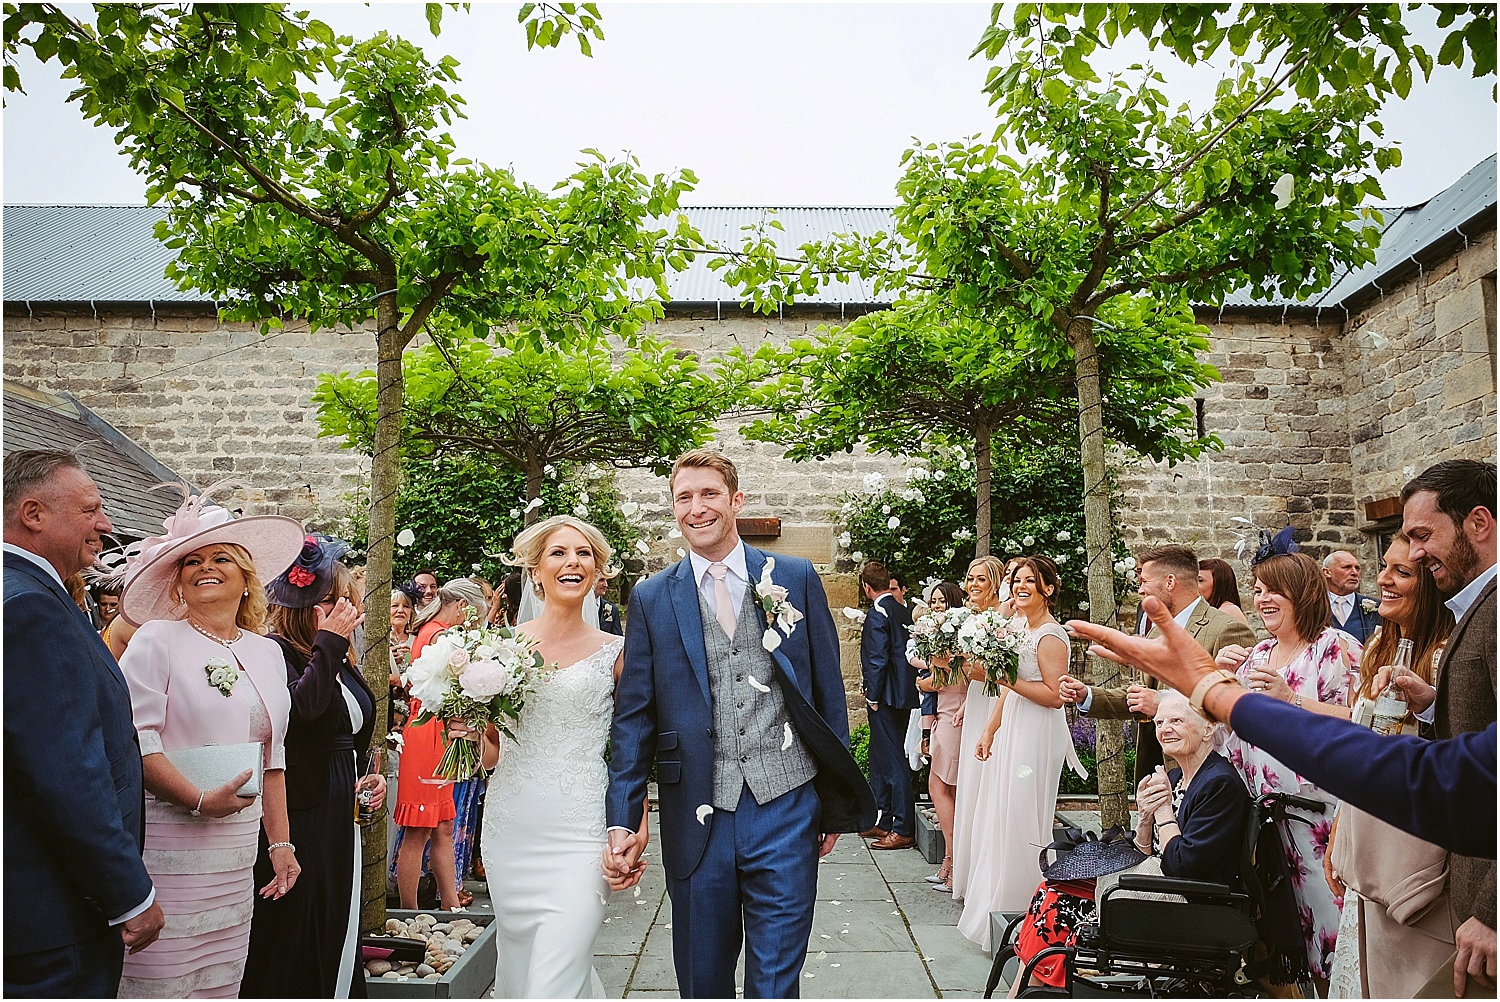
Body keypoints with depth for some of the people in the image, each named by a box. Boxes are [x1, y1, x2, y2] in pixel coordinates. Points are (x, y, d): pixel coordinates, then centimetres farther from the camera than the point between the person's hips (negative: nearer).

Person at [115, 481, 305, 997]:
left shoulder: (266, 652, 13)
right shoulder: (157, 640, -2)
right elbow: (134, 739, -12)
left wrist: (280, 842, 13)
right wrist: (200, 800, -18)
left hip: (238, 854, 5)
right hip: (166, 843, -5)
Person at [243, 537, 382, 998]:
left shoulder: (340, 661, 13)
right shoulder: (276, 652, -13)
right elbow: (301, 707, -31)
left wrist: (365, 776, 9)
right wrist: (329, 642, -23)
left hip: (341, 817, 9)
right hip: (300, 818, -8)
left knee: (336, 932, 15)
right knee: (294, 936, 0)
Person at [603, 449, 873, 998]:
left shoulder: (796, 578, 3)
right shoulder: (651, 598, 3)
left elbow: (828, 690, 6)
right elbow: (633, 714, 3)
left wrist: (836, 802, 7)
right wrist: (621, 821, -4)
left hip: (785, 808, -1)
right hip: (697, 818, 1)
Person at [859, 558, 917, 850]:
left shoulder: (877, 613, -14)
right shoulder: (903, 612, 12)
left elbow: (878, 659, -19)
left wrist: (873, 697, -11)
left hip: (885, 697, -9)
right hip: (903, 696, 9)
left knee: (892, 762, -3)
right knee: (881, 759, 16)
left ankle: (904, 830, 2)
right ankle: (884, 823, 24)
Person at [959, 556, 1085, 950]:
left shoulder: (1050, 636, -15)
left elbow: (1054, 696, -20)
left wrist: (1009, 679, -22)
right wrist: (989, 732, 15)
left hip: (1038, 736, -9)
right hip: (1012, 733, 9)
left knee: (1021, 822, -2)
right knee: (1003, 820, 13)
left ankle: (1022, 913, 10)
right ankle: (997, 906, 24)